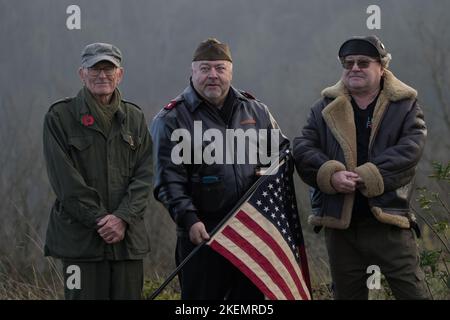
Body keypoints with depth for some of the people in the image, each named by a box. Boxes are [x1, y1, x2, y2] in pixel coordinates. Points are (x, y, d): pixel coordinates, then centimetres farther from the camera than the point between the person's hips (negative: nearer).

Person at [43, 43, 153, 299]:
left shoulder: (134, 117, 12)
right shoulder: (60, 117, 0)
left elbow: (144, 175, 5)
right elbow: (65, 180, -7)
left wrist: (123, 218, -10)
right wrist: (99, 219, -13)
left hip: (129, 237, 4)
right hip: (80, 238, -3)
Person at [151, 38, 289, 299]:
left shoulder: (255, 110, 12)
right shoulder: (172, 119, -2)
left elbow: (283, 148, 24)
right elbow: (169, 180, -8)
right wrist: (189, 219, -19)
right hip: (203, 232, -4)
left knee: (254, 295, 10)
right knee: (202, 296, -2)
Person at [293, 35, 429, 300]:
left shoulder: (405, 105, 4)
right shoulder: (326, 108, 12)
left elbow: (411, 149, -11)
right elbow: (303, 149, 1)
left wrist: (366, 177, -20)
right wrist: (331, 175, -18)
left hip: (389, 221, -3)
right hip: (340, 223, 3)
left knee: (413, 291, -5)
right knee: (347, 294, 11)